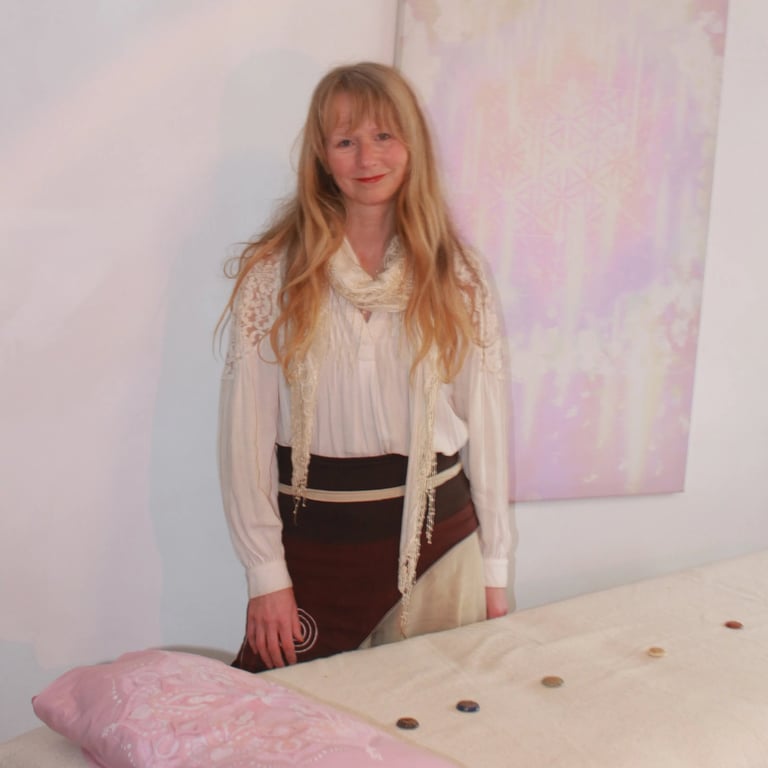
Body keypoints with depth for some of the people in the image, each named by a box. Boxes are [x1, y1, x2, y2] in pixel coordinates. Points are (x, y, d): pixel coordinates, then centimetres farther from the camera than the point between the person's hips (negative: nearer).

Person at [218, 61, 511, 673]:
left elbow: (485, 425, 4)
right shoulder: (273, 273, -4)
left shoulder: (457, 277, 1)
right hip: (311, 541, -1)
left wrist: (494, 571, 5)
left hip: (435, 542, 2)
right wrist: (266, 574, -6)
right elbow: (246, 432, -4)